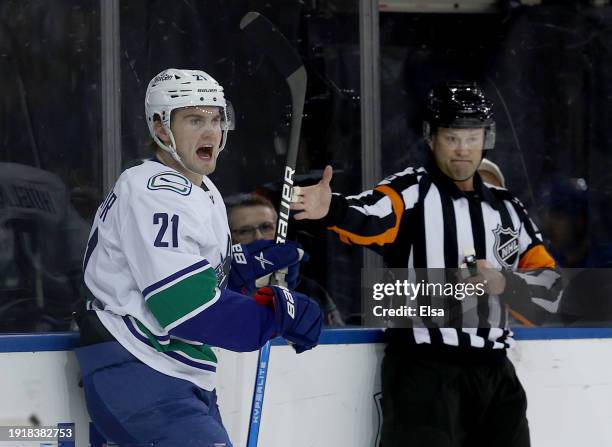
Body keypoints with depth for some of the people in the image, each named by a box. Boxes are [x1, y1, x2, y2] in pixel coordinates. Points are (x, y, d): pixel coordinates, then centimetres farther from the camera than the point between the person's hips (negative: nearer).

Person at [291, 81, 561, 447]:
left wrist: (504, 283, -8)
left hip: (494, 370, 6)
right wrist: (332, 209, -47)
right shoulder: (412, 191, -4)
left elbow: (549, 278, 13)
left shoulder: (506, 208, 14)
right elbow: (369, 219, -25)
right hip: (424, 367, -6)